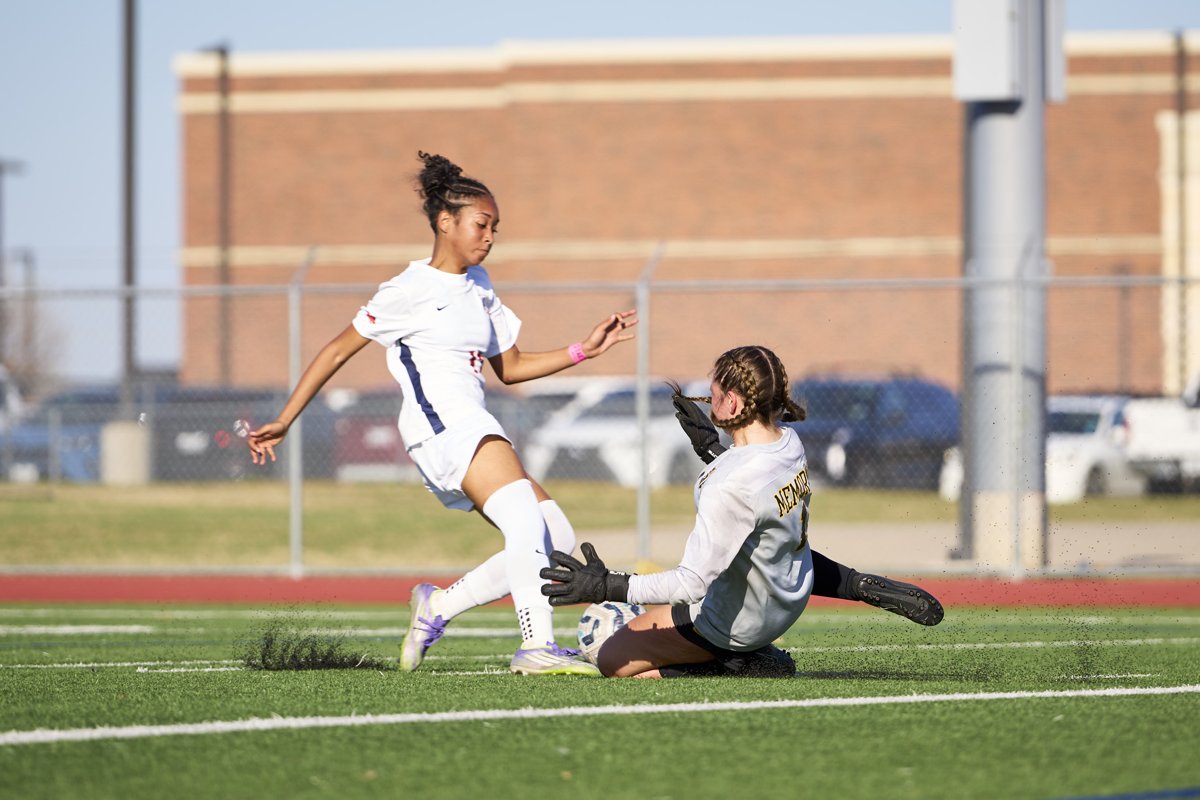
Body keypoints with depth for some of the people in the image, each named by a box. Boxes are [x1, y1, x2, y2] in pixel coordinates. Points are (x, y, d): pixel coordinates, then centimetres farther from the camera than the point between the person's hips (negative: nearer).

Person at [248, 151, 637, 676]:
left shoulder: (478, 286, 22)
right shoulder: (410, 291, 0)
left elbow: (510, 368, 28)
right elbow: (337, 351, 3)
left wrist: (583, 351, 16)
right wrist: (284, 421, 1)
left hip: (474, 431, 9)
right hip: (440, 423, -9)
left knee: (557, 540, -1)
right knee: (525, 518, -29)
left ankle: (439, 607, 9)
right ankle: (537, 646, -38)